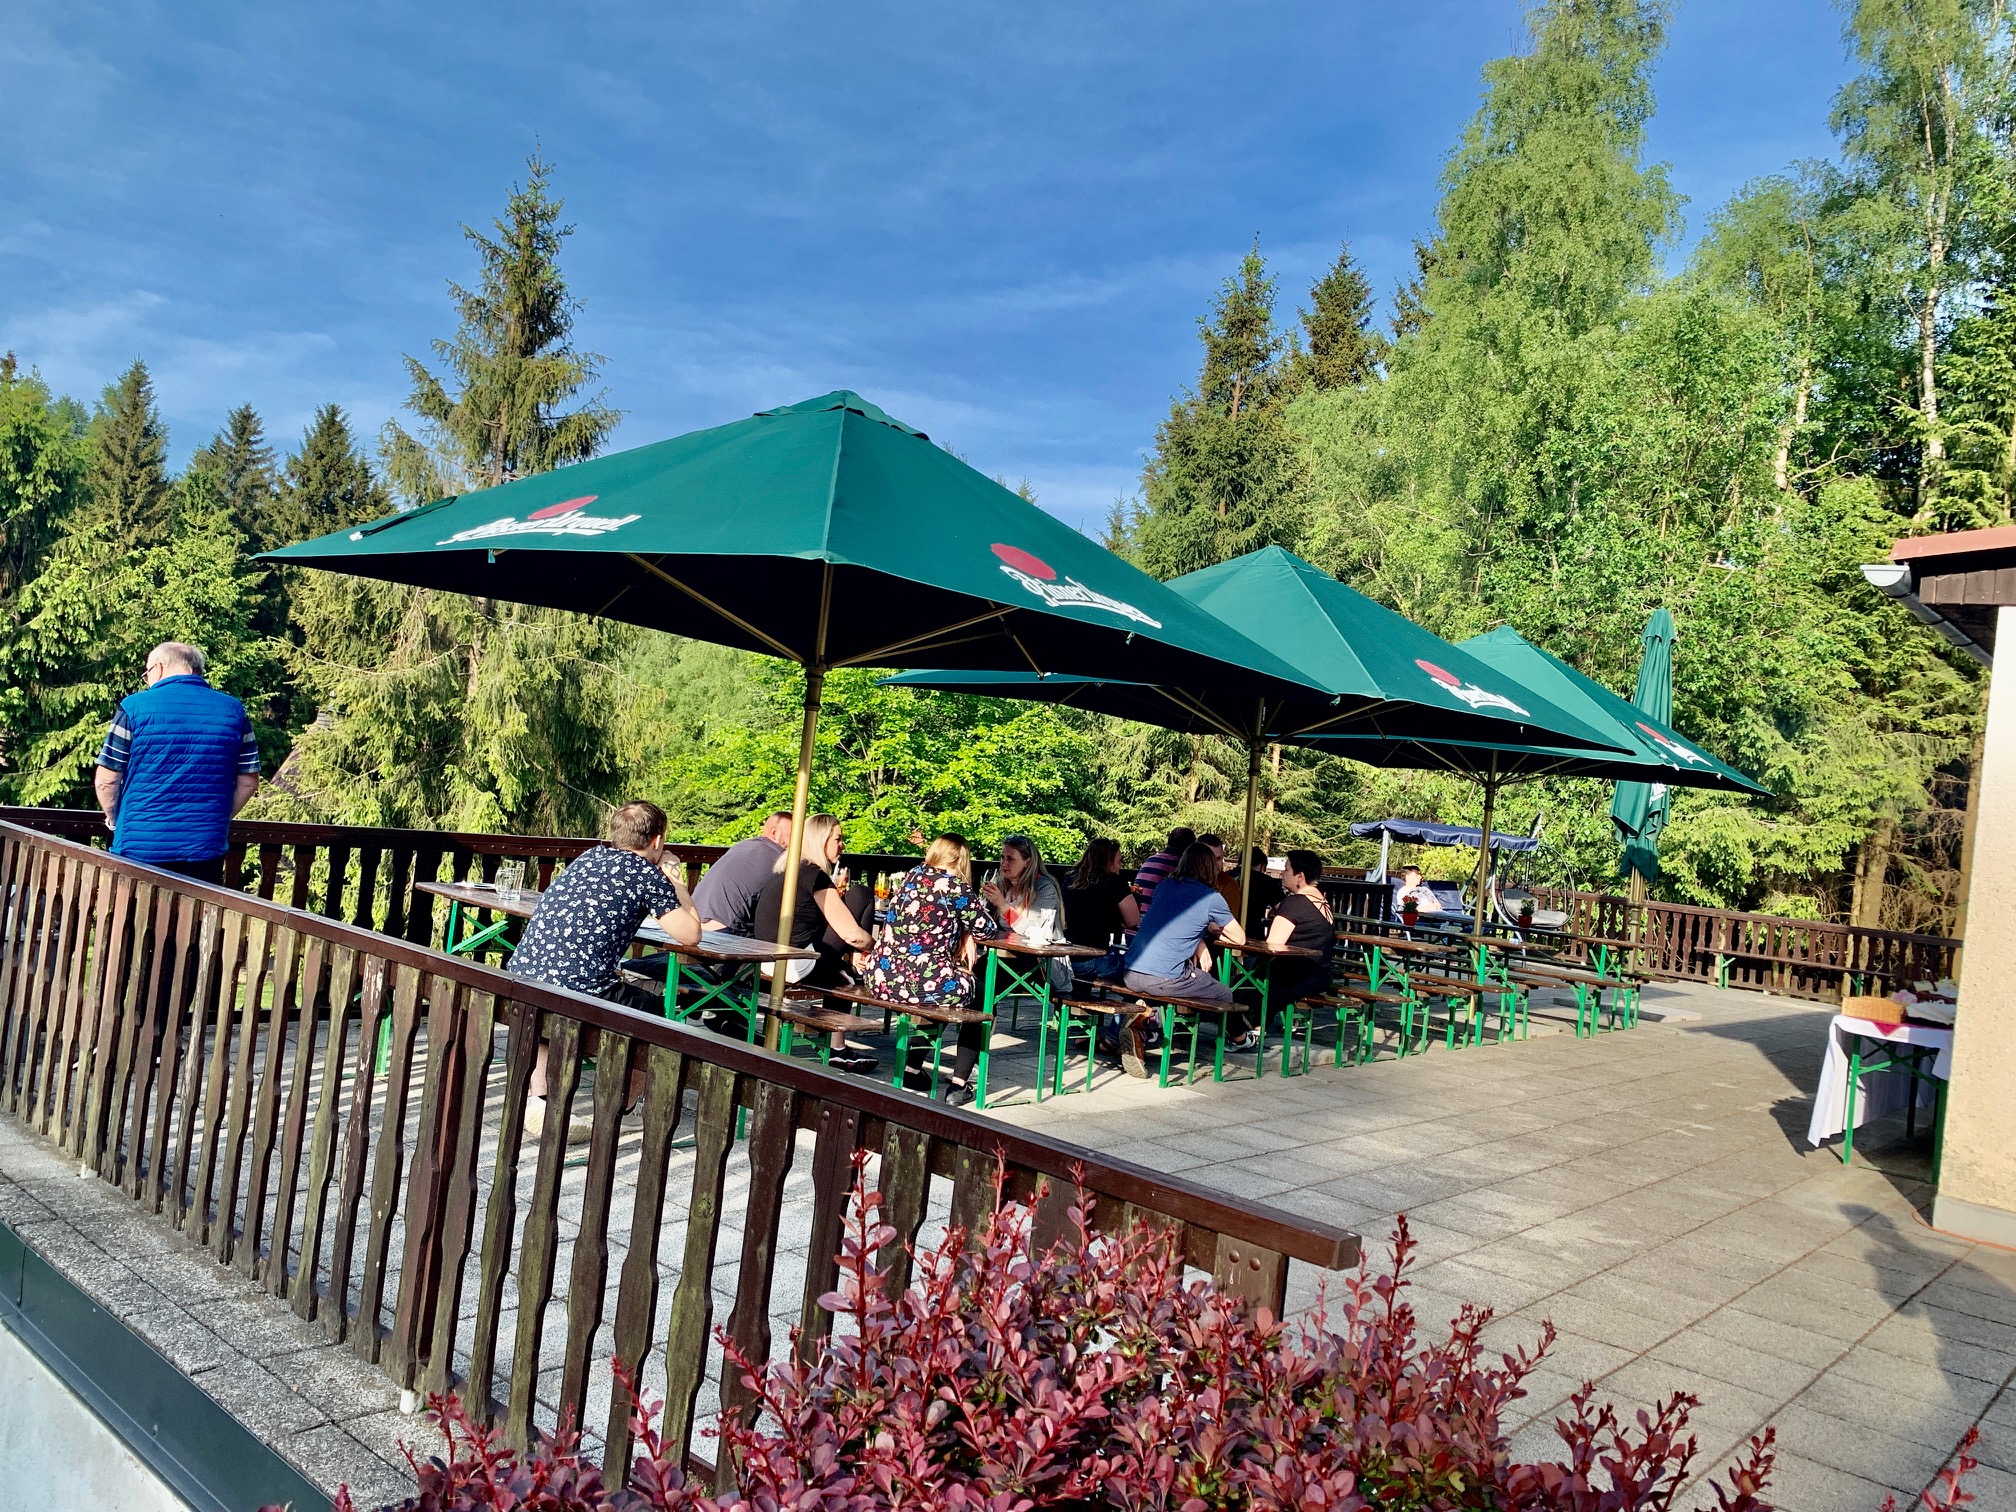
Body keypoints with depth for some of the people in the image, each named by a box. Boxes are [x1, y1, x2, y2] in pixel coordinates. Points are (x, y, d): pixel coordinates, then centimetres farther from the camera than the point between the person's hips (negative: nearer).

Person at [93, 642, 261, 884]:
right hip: (206, 851, 2)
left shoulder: (135, 707, -5)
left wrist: (114, 820, 14)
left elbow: (106, 780, -4)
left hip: (139, 848, -2)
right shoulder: (234, 711, 3)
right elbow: (248, 782, 6)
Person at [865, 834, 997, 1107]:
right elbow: (985, 929, 4)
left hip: (881, 978, 6)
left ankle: (913, 1070, 35)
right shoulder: (957, 888, -7)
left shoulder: (911, 876, 12)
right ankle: (958, 1083, 16)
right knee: (979, 993, 22)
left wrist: (963, 936, 11)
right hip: (924, 982, -6)